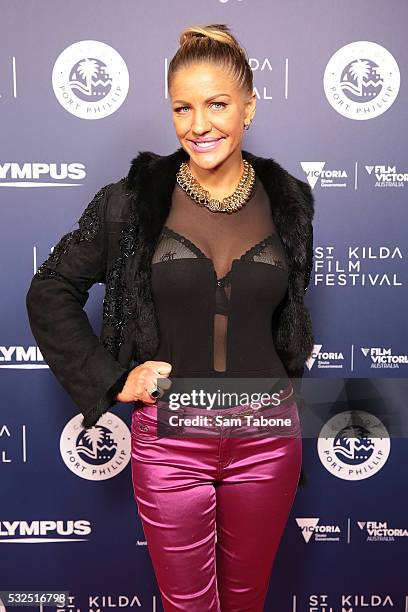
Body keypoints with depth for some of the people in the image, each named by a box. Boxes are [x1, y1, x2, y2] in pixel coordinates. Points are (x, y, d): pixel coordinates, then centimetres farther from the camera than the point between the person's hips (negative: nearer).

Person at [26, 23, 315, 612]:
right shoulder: (135, 199, -9)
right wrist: (112, 379, -7)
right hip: (170, 438, -1)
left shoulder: (287, 200, -1)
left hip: (267, 436, 2)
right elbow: (51, 290, 0)